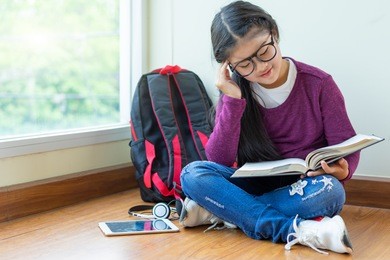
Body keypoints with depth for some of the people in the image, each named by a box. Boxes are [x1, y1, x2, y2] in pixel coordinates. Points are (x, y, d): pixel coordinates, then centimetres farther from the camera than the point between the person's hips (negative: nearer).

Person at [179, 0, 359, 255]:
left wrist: (342, 169, -26)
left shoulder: (318, 84, -6)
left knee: (330, 190, -36)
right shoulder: (234, 92, -1)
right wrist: (232, 101, -20)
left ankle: (221, 211, -22)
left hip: (304, 189, -1)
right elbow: (219, 161, -10)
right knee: (192, 173, -24)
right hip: (254, 184, 2)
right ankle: (296, 230, -34)